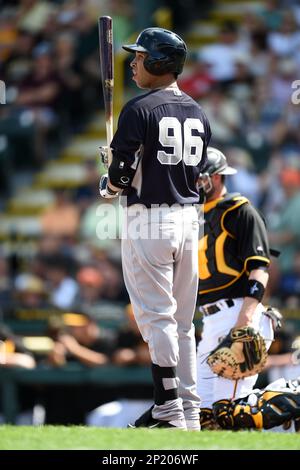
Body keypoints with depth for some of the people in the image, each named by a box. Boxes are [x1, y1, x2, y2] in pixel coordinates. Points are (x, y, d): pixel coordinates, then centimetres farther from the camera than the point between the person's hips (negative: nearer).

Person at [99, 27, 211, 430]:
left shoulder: (140, 110, -11)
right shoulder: (198, 113, 11)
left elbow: (122, 174, -15)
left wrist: (106, 187, 6)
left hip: (148, 221, -7)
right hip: (188, 219, 7)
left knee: (156, 317, -5)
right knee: (182, 321, 11)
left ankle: (169, 409, -8)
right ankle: (190, 411, 12)